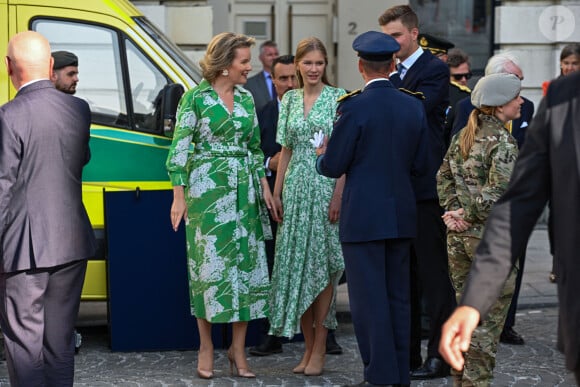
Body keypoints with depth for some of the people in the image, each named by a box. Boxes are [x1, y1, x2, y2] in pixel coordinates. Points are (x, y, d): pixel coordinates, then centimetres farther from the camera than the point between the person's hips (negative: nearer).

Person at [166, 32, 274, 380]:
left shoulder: (246, 98, 11)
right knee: (210, 263, -2)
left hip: (245, 191, 5)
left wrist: (265, 186, 11)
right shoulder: (195, 98, -4)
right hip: (207, 190, -5)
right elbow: (179, 148, -5)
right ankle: (206, 348, 9)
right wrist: (179, 196, -11)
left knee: (247, 263, 1)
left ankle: (238, 349, 9)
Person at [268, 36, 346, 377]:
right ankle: (308, 346, 12)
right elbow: (286, 150, 14)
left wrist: (339, 195, -15)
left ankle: (319, 349, 3)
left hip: (325, 187, -5)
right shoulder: (290, 99, 11)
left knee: (321, 265, -2)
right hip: (295, 188, 5)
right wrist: (277, 193, 8)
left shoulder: (338, 98, -3)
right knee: (296, 265, 4)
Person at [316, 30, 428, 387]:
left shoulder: (354, 107, -13)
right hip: (402, 216, 6)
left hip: (364, 218, -6)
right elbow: (421, 165, 8)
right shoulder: (414, 107, 3)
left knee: (369, 299, 0)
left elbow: (333, 166, -9)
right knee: (399, 298, 13)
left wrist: (322, 156, 13)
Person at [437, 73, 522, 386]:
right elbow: (497, 193, -23)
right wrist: (467, 215, -11)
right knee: (488, 317, 2)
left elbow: (443, 176, 10)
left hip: (458, 236, 7)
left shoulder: (463, 135, 8)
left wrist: (452, 211, 1)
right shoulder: (503, 143, -15)